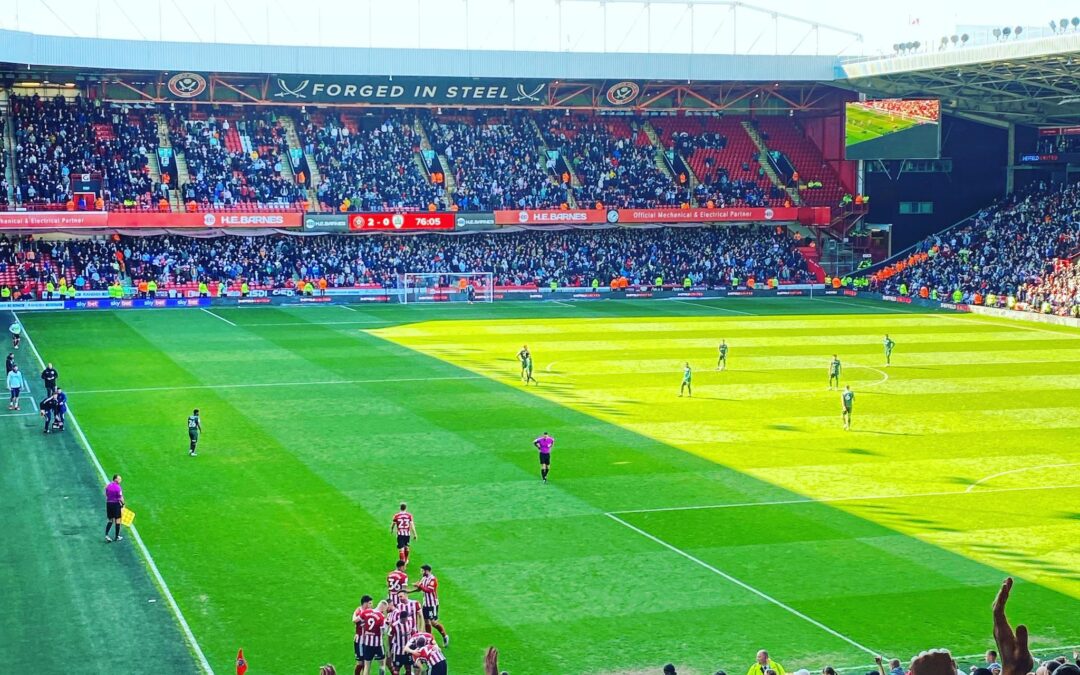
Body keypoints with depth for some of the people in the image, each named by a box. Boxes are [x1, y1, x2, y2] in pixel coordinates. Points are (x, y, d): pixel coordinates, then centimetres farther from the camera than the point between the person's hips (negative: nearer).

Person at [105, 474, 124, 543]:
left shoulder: (108, 486, 7)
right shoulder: (117, 487, -15)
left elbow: (106, 496, 12)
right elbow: (120, 498, -16)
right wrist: (123, 504, -5)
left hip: (108, 503, 6)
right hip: (116, 504, -6)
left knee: (110, 520, 13)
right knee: (117, 520, 6)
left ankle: (106, 535, -2)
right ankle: (117, 537, 12)